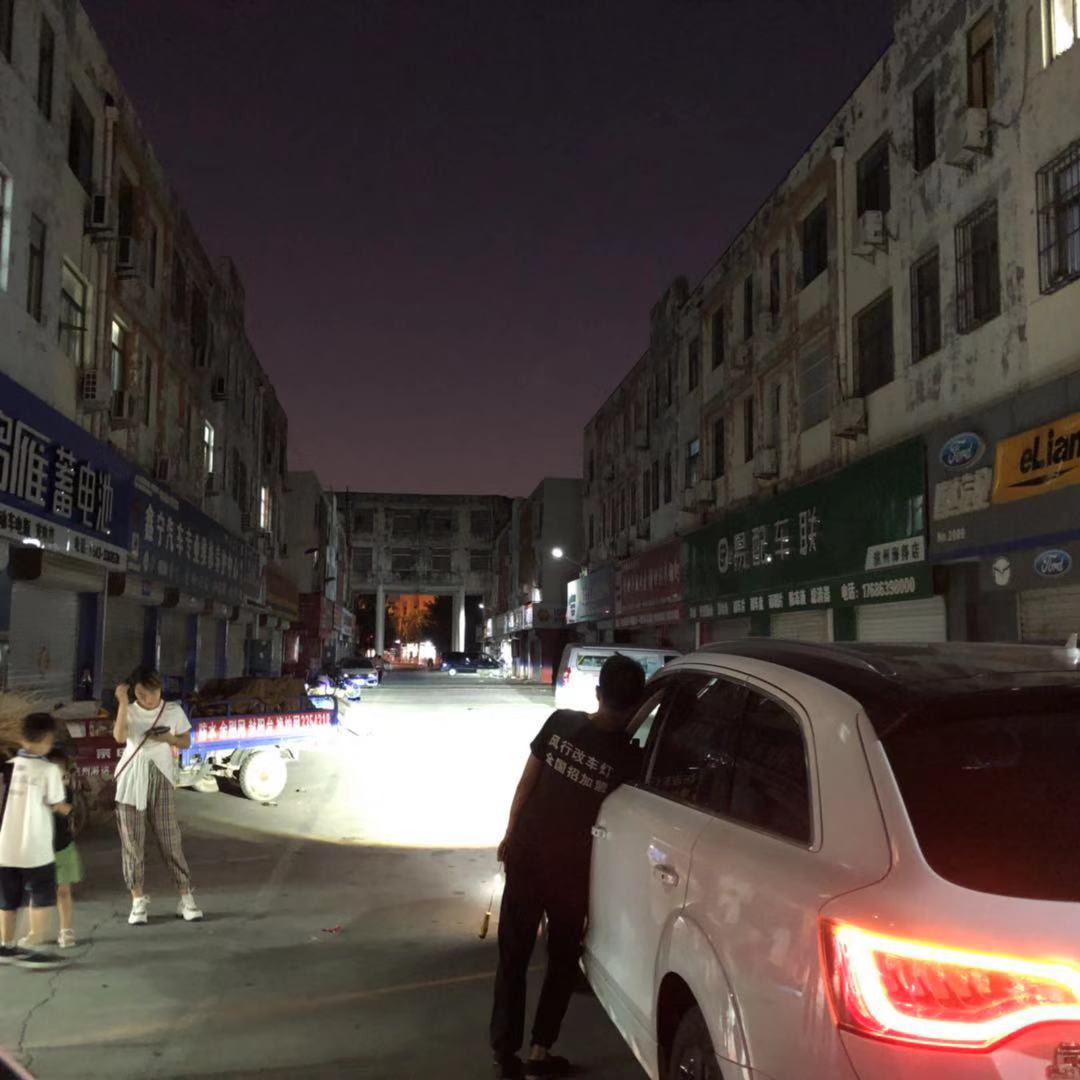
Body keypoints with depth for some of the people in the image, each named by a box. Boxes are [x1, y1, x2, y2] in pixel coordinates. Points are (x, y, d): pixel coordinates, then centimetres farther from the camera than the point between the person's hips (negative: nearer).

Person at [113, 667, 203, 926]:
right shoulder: (129, 712, -3)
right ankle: (138, 900, 10)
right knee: (133, 841, 1)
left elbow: (186, 741, 9)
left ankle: (186, 898, 3)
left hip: (161, 777, 0)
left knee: (170, 839, -1)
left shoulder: (174, 710, 1)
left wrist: (168, 738, -11)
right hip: (131, 779, 0)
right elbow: (119, 736, -23)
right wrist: (123, 703, -27)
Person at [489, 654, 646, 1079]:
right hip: (572, 869, -2)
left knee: (512, 957, 13)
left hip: (525, 856, 2)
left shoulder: (560, 722, -7)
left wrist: (509, 837, 11)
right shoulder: (629, 757, -14)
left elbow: (526, 783, 0)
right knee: (563, 961, 18)